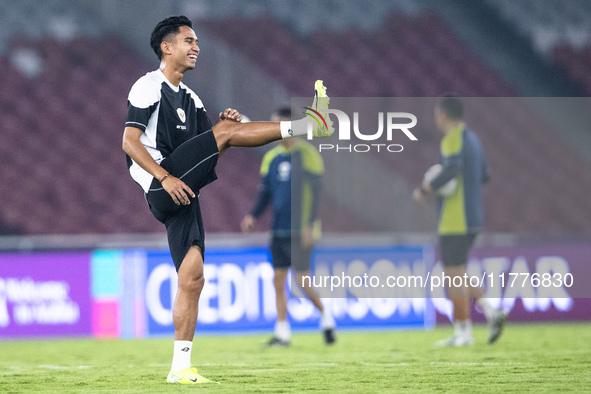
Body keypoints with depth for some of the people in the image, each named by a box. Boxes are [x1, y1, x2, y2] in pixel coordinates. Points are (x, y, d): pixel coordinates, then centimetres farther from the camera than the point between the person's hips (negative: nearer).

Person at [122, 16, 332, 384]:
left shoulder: (190, 98, 25)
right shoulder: (149, 87, -1)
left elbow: (210, 147, 21)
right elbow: (130, 142, -10)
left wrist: (226, 123, 0)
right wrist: (165, 177, -20)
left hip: (181, 196, 8)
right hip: (161, 187, -8)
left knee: (192, 279, 1)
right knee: (227, 130, -17)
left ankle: (181, 367, 3)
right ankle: (309, 125, -21)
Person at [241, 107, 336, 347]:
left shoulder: (307, 155, -8)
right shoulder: (272, 158, 10)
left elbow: (316, 192, -10)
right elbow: (265, 193, 16)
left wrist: (310, 225, -17)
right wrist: (253, 216, 0)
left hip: (300, 231, -6)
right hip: (279, 230, 6)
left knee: (302, 279, -7)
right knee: (278, 280, 2)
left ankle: (325, 317, 17)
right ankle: (282, 333, 6)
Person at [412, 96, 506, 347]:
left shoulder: (453, 139, -12)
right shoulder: (472, 138, 17)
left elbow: (452, 168, -29)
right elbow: (483, 175, 23)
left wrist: (425, 191, -19)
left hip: (455, 220, -9)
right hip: (473, 219, 9)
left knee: (454, 274, -3)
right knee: (455, 275, 16)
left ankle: (463, 332, -1)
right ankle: (491, 312, 4)